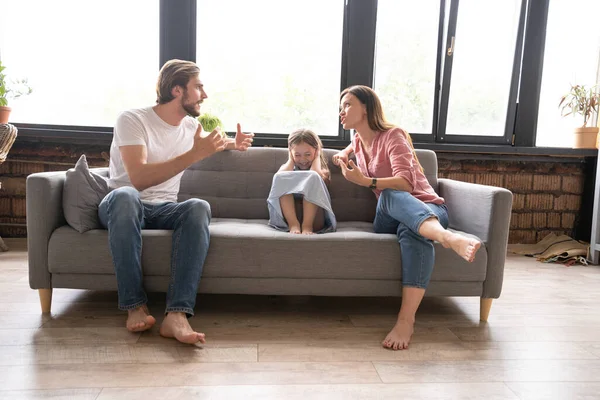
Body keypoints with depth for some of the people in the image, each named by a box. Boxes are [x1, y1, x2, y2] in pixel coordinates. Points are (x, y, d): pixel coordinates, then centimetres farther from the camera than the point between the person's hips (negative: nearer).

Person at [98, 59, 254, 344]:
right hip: (122, 207, -4)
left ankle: (177, 314, -43)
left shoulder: (191, 125, 10)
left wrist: (231, 144, 15)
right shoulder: (132, 120, -11)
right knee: (125, 195, -41)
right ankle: (135, 306, -32)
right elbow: (138, 178, -26)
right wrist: (195, 154, -28)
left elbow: (207, 143, 37)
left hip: (164, 210, 4)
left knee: (199, 207, -31)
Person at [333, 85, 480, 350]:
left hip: (427, 209, -3)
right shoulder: (358, 142, 19)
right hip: (392, 216, 4)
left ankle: (406, 320, -55)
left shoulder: (392, 135, -4)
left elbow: (405, 183, -19)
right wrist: (344, 154, 25)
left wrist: (365, 181, -32)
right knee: (390, 195, -36)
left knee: (412, 231, -43)